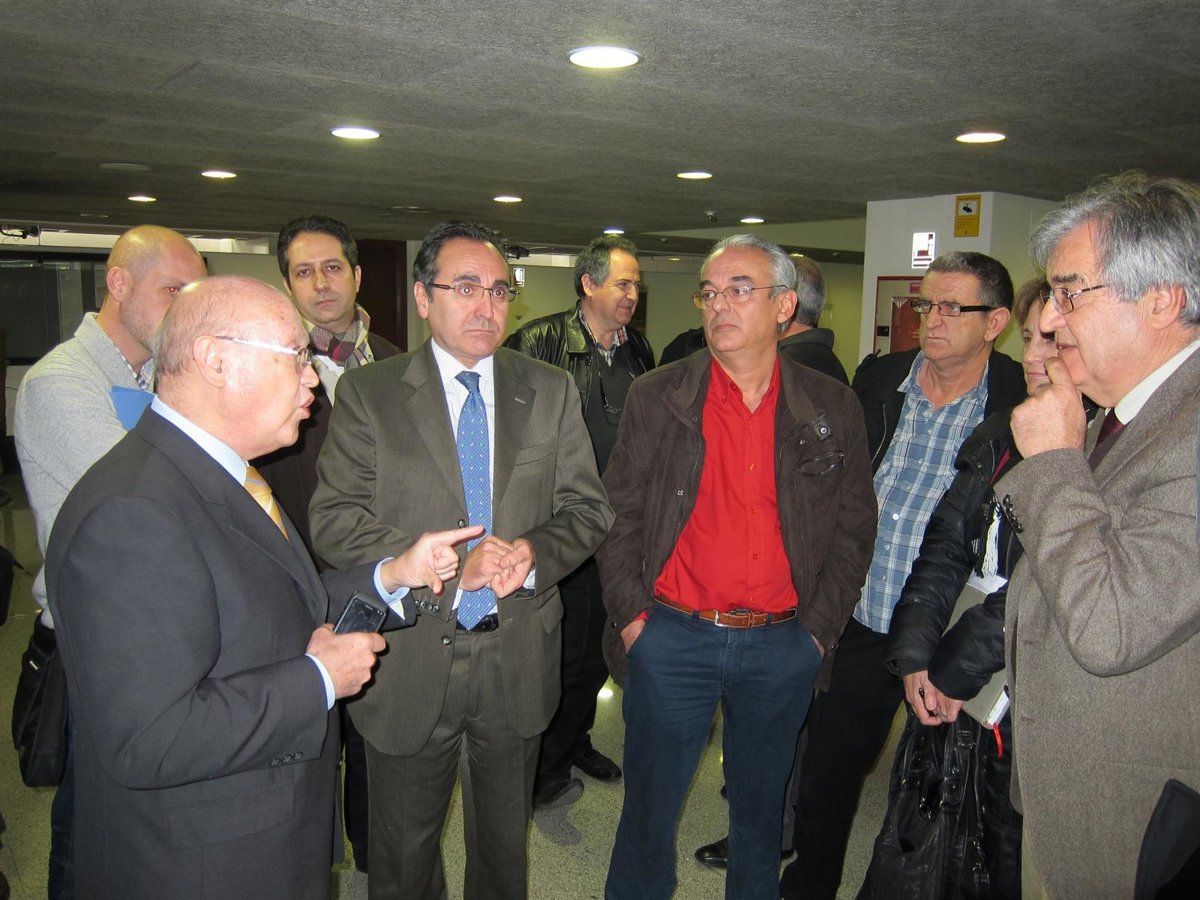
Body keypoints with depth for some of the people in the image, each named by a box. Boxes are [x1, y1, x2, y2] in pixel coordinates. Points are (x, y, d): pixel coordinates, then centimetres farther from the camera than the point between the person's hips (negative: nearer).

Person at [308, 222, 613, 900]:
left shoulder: (552, 392, 2)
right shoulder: (368, 393, -6)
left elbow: (589, 509, 1)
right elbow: (335, 521, -13)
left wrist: (534, 553, -20)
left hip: (519, 659, 2)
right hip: (410, 660, -2)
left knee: (506, 844, 24)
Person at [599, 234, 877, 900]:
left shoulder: (833, 409, 0)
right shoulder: (655, 399, -2)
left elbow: (854, 527, 4)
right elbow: (618, 514, 0)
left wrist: (818, 631, 0)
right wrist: (631, 617, -5)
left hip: (783, 647, 1)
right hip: (671, 639, -1)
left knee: (760, 807, 21)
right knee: (650, 806, 13)